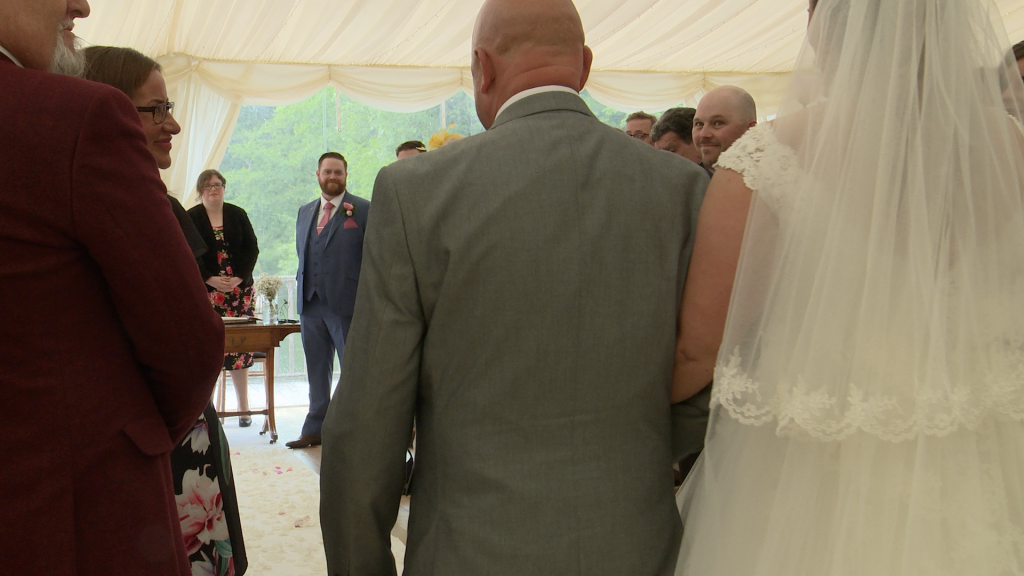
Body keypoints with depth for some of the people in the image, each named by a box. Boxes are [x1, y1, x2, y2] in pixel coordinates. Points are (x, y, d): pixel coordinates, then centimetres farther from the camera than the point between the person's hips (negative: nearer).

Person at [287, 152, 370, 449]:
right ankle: (315, 429, 23)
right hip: (310, 303, 6)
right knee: (317, 371, 13)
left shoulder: (364, 211, -1)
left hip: (347, 302, -6)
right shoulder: (304, 212, 17)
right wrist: (302, 288, 12)